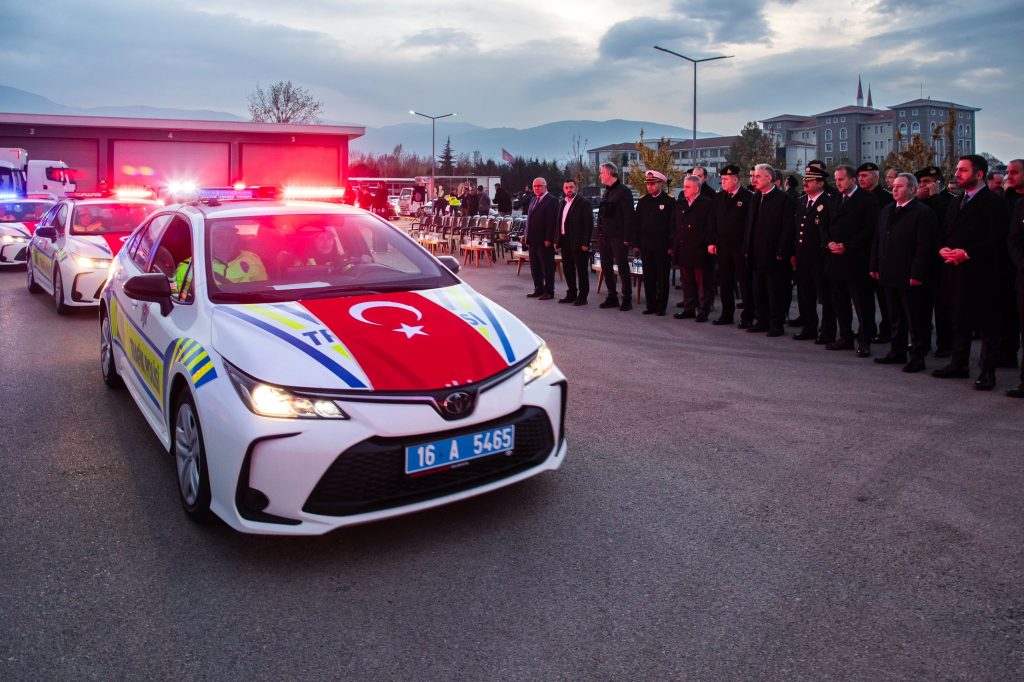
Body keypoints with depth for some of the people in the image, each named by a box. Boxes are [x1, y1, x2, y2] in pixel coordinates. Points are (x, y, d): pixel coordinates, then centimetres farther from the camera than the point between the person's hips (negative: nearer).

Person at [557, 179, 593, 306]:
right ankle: (572, 294, 23)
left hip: (578, 243, -7)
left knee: (582, 270, 0)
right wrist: (557, 240, 9)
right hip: (565, 242, 7)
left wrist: (585, 243, -17)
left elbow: (589, 224, -11)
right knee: (568, 269, 12)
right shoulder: (562, 203, 14)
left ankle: (582, 297, 6)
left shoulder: (584, 203, -7)